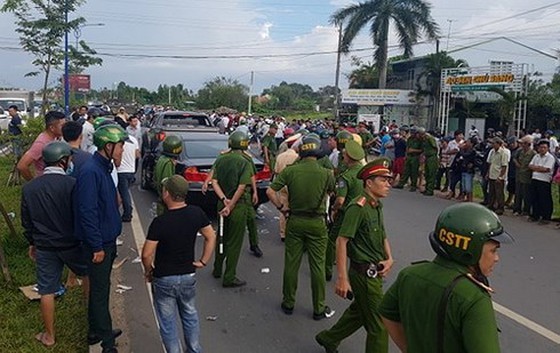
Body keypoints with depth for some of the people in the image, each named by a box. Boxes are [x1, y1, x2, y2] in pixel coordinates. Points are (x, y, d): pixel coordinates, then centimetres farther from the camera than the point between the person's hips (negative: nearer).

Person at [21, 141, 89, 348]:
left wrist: (32, 243, 21)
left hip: (44, 247, 3)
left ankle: (49, 335, 23)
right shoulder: (72, 184, -17)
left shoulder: (29, 188, -2)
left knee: (47, 291, 11)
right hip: (72, 244, -3)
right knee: (88, 274, 22)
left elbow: (26, 221, 7)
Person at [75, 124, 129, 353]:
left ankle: (96, 331, 36)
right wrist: (97, 247, -21)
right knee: (100, 292, 2)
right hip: (100, 243, -10)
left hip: (107, 240, 10)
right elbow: (87, 212, -26)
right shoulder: (90, 172, -23)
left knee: (100, 288, 21)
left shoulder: (103, 168, 7)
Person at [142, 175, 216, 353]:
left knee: (168, 321, 13)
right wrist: (203, 261, 8)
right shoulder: (197, 213, -10)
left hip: (164, 279, -4)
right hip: (189, 276, 4)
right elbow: (211, 237, 1)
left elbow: (147, 254, -19)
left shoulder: (160, 222, -23)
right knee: (189, 314, 23)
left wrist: (148, 271, -1)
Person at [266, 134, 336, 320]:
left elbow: (270, 191, -10)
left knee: (291, 263, 13)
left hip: (295, 221, 2)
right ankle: (319, 308, 19)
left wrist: (281, 207, 0)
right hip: (317, 223, -1)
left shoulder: (290, 170, -9)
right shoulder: (326, 173, -12)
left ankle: (288, 303, 26)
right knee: (317, 266, 8)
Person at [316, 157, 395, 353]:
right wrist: (342, 278, -27)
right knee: (379, 326, 2)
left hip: (376, 272, 9)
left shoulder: (377, 206, 8)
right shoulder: (358, 207, -20)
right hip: (364, 273, -9)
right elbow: (342, 241, -24)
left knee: (358, 312, 25)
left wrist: (389, 259, 1)